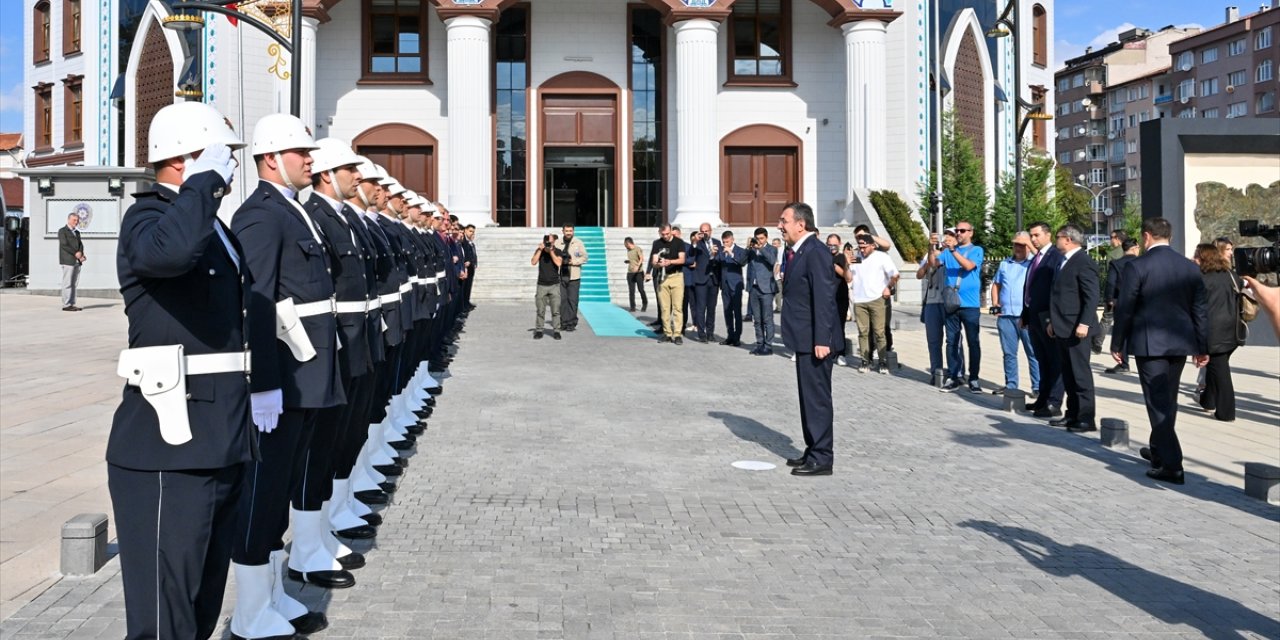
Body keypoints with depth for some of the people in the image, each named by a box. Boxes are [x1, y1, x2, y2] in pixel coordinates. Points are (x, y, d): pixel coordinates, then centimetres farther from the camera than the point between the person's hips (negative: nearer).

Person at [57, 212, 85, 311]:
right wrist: (75, 253, -15)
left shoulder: (77, 232, 21)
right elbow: (64, 245, -11)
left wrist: (81, 254, -5)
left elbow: (80, 244, 13)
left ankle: (72, 304, 9)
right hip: (68, 261, -7)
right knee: (67, 283, -7)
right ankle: (66, 305, -6)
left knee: (74, 284, 6)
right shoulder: (62, 231, -1)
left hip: (77, 261, 7)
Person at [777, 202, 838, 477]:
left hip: (814, 340, -10)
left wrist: (821, 340, -24)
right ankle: (813, 451, 27)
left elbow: (824, 299, -21)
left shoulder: (816, 252, -16)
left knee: (817, 398, -2)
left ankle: (821, 459, 6)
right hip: (804, 339, 10)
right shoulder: (798, 252, 14)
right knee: (808, 396, 16)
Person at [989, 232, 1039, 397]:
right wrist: (996, 304, 10)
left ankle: (1037, 387, 3)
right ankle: (1010, 385, 17)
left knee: (1033, 353, -1)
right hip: (1005, 315, 5)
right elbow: (996, 285, 22)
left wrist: (1032, 247, -18)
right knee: (1009, 353, 9)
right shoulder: (1005, 263, 16)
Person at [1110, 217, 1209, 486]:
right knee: (1168, 400, 19)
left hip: (1149, 343, -5)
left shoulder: (1136, 267, -11)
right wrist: (1202, 347, 14)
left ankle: (1171, 465, -8)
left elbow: (1124, 309, -9)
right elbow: (1201, 310, 7)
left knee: (1158, 402, -3)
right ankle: (1159, 450, 34)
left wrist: (1117, 344, 1)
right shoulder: (1190, 267, 5)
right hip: (1180, 342, 6)